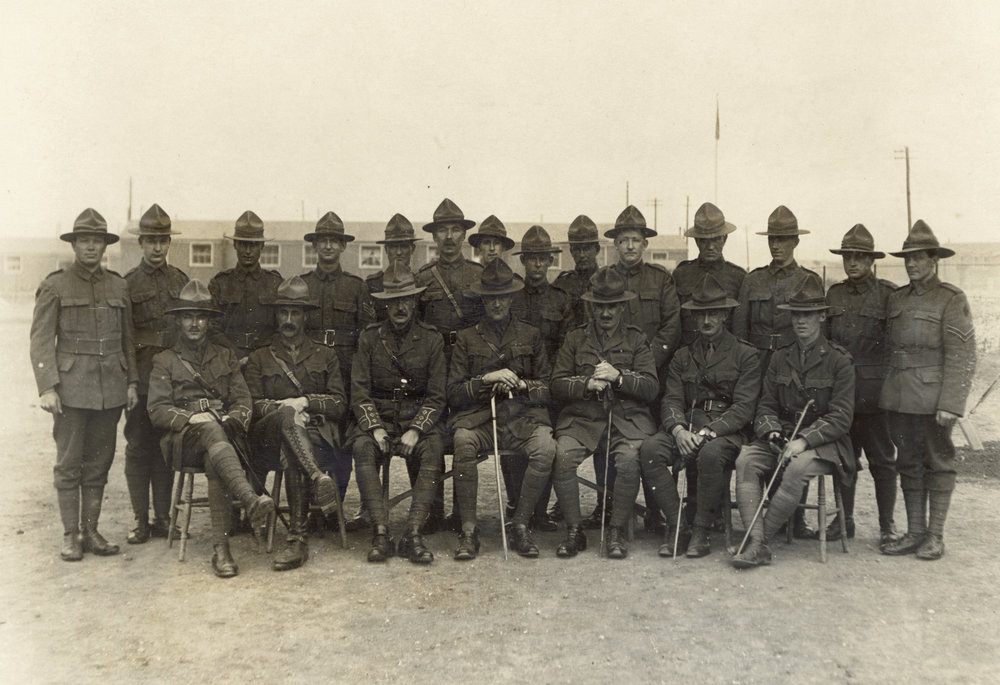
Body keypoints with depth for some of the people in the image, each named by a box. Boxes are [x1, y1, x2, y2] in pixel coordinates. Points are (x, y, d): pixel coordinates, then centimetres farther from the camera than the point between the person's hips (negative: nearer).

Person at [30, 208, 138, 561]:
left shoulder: (118, 285, 11)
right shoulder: (55, 286, -1)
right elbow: (41, 340, -4)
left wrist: (132, 382, 9)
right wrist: (47, 387, -12)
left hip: (111, 387, 4)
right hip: (71, 386, -3)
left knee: (99, 463, 8)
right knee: (69, 463, 1)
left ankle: (91, 532, 18)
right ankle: (70, 536, 11)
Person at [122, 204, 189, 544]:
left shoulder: (180, 280, 12)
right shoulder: (127, 284, 1)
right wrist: (159, 338, -11)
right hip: (141, 378, -3)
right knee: (138, 448, 1)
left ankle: (163, 517, 15)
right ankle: (141, 521, 10)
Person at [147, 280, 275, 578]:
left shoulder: (226, 356, 23)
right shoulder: (165, 362, 16)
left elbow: (243, 400, 14)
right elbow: (157, 410, 5)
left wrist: (233, 419, -10)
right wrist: (189, 418, -15)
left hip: (223, 433, 2)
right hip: (183, 439, -1)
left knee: (215, 463, -35)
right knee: (210, 429, -38)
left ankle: (221, 548, -38)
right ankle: (250, 500, -58)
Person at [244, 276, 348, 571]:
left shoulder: (326, 356, 22)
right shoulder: (259, 358, 22)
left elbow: (339, 404, 12)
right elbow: (252, 405, 9)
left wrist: (305, 401, -5)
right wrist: (285, 408, -10)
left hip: (317, 434, 0)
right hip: (267, 435, 0)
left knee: (290, 456, -37)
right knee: (287, 416, -38)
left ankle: (298, 539, -36)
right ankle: (319, 479, -50)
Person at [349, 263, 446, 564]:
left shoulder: (431, 339, 4)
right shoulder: (369, 338, 6)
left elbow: (437, 395, 1)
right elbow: (359, 391, 2)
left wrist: (415, 430, -15)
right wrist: (375, 428, -14)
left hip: (419, 415, 0)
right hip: (377, 415, 1)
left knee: (432, 450, -31)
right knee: (363, 448, -30)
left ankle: (413, 534, -28)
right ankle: (381, 532, -28)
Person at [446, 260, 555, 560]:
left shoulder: (531, 336, 18)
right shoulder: (466, 338, 15)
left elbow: (547, 390, 13)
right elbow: (454, 394, 7)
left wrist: (521, 385, -6)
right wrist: (486, 380, -8)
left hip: (522, 415, 1)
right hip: (478, 416, -1)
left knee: (546, 447, -31)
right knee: (463, 442, -35)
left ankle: (520, 525, -15)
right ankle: (468, 530, -22)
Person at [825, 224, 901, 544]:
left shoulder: (888, 294, 0)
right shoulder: (834, 294, 11)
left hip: (875, 392, -3)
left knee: (882, 458, 4)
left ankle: (887, 523, 15)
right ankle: (845, 518, 22)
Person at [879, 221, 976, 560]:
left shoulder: (951, 299, -5)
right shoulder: (896, 299, 12)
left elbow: (961, 356, -11)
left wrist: (949, 404, -17)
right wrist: (887, 389, 11)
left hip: (932, 396, -5)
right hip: (899, 397, 6)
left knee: (938, 463, 5)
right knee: (908, 463, 10)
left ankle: (935, 536, 14)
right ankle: (915, 532, 20)